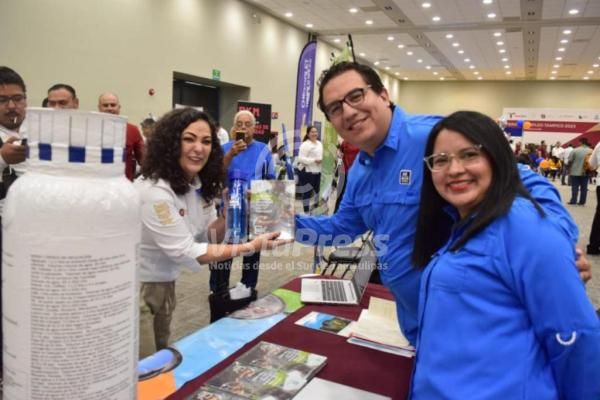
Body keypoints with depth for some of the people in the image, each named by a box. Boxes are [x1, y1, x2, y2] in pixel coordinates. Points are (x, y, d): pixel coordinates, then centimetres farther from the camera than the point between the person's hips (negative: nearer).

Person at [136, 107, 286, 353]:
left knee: (161, 351, 24)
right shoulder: (155, 191, -29)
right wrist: (250, 247, -26)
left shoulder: (199, 184, -3)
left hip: (164, 282, 7)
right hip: (138, 285, -7)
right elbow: (186, 252, -26)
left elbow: (207, 237, 0)